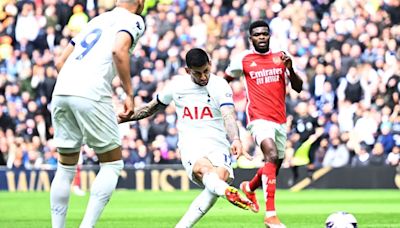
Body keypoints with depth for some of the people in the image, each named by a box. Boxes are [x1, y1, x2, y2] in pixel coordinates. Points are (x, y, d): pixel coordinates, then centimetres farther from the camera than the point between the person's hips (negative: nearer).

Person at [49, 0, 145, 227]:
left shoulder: (96, 20, 27)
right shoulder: (133, 20, 7)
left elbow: (60, 62, 26)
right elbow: (119, 50, -14)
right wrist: (129, 94, -10)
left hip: (61, 91, 6)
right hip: (91, 95, -6)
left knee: (66, 168, 15)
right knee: (112, 165, 6)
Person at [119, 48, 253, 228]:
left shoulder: (219, 86, -1)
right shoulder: (177, 85, 9)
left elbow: (228, 116, -18)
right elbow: (153, 107, 29)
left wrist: (236, 140, -36)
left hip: (218, 147, -1)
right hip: (190, 146, 1)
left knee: (221, 176, -33)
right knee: (203, 169, -36)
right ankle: (228, 192, -71)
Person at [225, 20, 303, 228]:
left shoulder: (281, 57, 8)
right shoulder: (243, 59, 1)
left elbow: (298, 88, 5)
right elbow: (225, 81, 17)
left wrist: (290, 69, -12)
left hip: (280, 120, 5)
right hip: (259, 118, -5)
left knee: (275, 167, 17)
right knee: (272, 156, -28)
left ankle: (249, 187, 51)